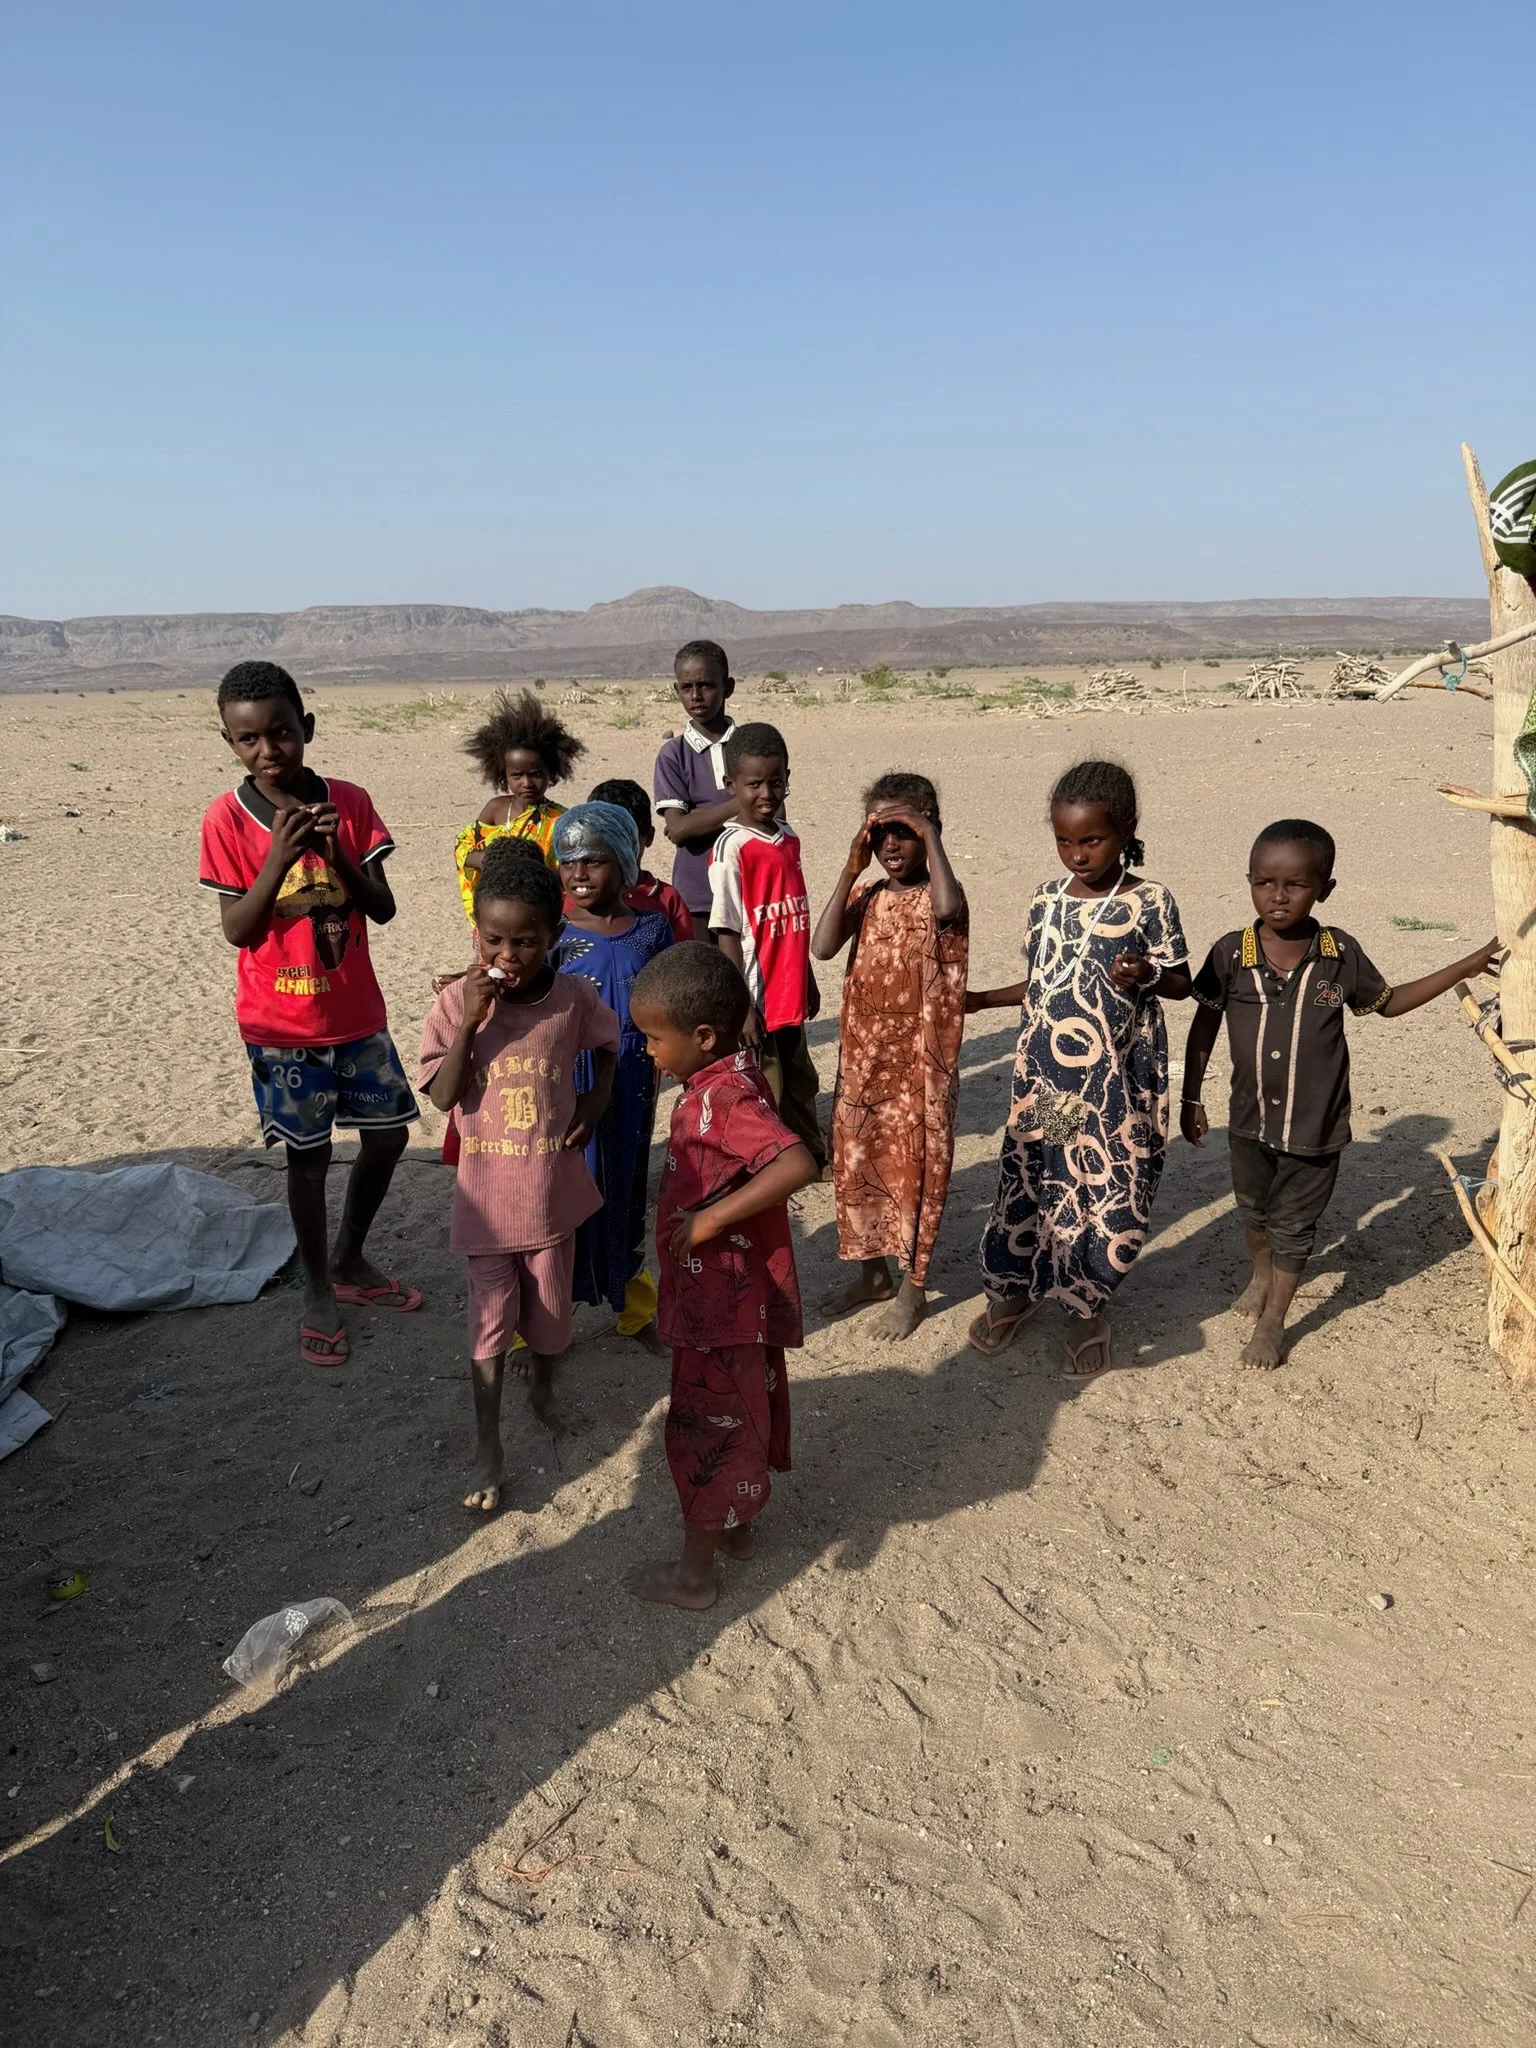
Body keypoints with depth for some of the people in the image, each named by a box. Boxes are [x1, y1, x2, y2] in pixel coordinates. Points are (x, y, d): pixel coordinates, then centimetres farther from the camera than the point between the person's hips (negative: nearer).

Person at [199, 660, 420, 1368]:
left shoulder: (350, 803, -5)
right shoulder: (227, 820, -11)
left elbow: (383, 909, -6)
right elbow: (238, 930, -13)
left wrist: (338, 855, -23)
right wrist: (279, 858, -26)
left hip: (357, 1012, 3)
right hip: (280, 1024, -3)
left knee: (387, 1133, 12)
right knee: (308, 1154, 5)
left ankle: (350, 1262, 35)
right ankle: (318, 1291, 26)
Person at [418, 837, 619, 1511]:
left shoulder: (574, 997, -10)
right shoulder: (458, 1002, -13)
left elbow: (605, 1048, 11)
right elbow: (443, 1096, -16)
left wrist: (592, 1107, -2)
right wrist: (471, 1023, -26)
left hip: (553, 1186, 2)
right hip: (487, 1194, -1)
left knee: (550, 1309, 18)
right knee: (490, 1323, 5)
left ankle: (542, 1381, 49)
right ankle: (488, 1449, 20)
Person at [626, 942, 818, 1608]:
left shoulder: (725, 1097, -27)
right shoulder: (724, 1081, 3)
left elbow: (798, 1164, -40)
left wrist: (711, 1217, -33)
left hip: (723, 1303, -10)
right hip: (738, 1299, 10)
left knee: (706, 1425, 6)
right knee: (745, 1409, 24)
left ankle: (694, 1572, 22)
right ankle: (738, 1525, 44)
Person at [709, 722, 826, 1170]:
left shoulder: (788, 838, 7)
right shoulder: (732, 847, -15)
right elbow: (726, 934, -16)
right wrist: (742, 1005, -19)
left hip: (790, 997, 8)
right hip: (757, 1000, -8)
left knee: (799, 1083, 24)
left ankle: (811, 1156, 42)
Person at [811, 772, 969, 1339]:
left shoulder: (938, 895, -8)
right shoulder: (865, 895, 5)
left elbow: (948, 907, -35)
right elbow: (822, 947, -11)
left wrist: (930, 833, -27)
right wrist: (850, 869, -13)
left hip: (920, 1062, -5)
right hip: (863, 1058, 5)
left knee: (915, 1169, 6)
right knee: (858, 1163, 15)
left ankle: (911, 1288, 21)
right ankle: (874, 1272, 33)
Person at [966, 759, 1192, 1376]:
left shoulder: (1149, 902, -7)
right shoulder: (1046, 901, 4)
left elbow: (1182, 982, -2)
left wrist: (1146, 975, -22)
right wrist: (978, 999, 7)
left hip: (1117, 1086, -3)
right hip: (1044, 1080, 3)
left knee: (1109, 1197, 4)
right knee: (1028, 1186, 10)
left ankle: (1087, 1308, 27)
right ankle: (1012, 1291, 33)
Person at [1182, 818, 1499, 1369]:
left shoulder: (1341, 954, -13)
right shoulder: (1230, 953, -15)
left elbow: (1388, 1002, 6)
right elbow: (1205, 1025, -2)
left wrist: (1468, 966, 2)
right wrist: (1191, 1098, 2)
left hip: (1315, 1126, -1)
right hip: (1250, 1120, 1)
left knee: (1295, 1226, 12)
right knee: (1253, 1209, 25)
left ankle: (1272, 1321, 31)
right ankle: (1261, 1275, 54)